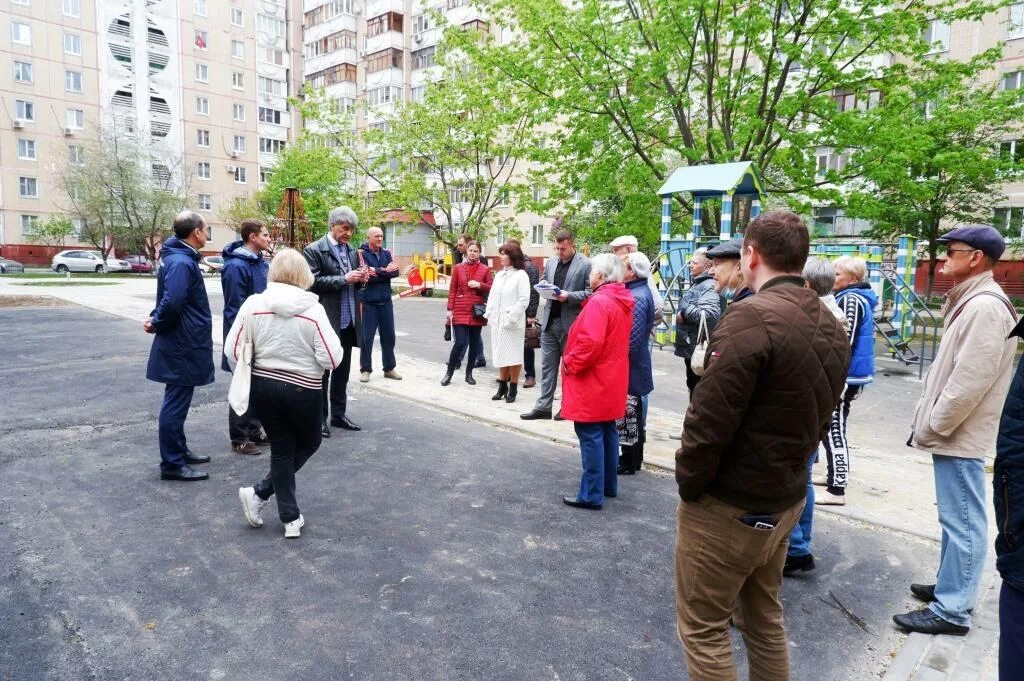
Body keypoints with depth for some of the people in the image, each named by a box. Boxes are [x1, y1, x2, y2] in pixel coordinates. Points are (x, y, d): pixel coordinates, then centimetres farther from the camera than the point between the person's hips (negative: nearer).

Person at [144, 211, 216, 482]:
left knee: (178, 401, 19)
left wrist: (155, 319, 6)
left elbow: (170, 300, 20)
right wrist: (157, 324, -14)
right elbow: (172, 302, -31)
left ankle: (179, 451, 31)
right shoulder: (181, 262, -21)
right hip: (183, 345, -10)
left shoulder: (180, 257, 12)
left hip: (183, 343, 10)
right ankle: (172, 464, 7)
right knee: (176, 404, -2)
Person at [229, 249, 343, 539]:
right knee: (308, 444, 21)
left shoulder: (253, 304, -6)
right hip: (302, 391, -3)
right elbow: (332, 358, -16)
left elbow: (232, 350, -3)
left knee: (281, 449, 16)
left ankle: (290, 518, 18)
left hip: (262, 387, 3)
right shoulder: (313, 309, -14)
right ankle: (260, 493, 14)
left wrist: (255, 368, 15)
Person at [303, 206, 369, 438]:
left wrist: (361, 279, -4)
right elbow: (313, 282, -17)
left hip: (348, 321, 7)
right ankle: (320, 417, 15)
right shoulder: (314, 250, -8)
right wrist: (344, 279, -21)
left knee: (342, 371, 14)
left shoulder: (352, 251, 13)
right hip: (326, 321, -7)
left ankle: (338, 414, 25)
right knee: (322, 371, 5)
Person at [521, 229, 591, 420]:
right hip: (550, 321, 6)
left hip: (571, 323, -5)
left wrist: (569, 296, -21)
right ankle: (543, 406, 13)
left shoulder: (586, 264, -7)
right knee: (547, 365, 8)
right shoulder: (551, 262, 11)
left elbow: (590, 292, -10)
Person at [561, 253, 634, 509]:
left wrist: (570, 364, -15)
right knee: (607, 432, 16)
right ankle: (609, 485, 27)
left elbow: (590, 343, -28)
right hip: (611, 380, 10)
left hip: (592, 382, -10)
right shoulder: (622, 302, 10)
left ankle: (591, 494, 0)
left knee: (591, 436, -5)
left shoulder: (599, 302, -20)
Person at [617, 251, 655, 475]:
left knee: (628, 413, -1)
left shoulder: (637, 297, -21)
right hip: (635, 364, 10)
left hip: (630, 365, -10)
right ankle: (634, 458, 30)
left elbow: (632, 339, -25)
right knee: (634, 413, 18)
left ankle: (629, 463, 10)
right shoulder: (638, 291, 11)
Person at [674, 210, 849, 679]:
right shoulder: (832, 326, 5)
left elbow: (710, 417, -24)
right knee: (764, 617, 24)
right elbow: (818, 417, 10)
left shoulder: (752, 316, -22)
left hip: (727, 505, -8)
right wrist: (786, 471, 15)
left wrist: (689, 484, -10)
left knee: (703, 628, 8)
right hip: (785, 499, 8)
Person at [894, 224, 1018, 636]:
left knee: (962, 522, -2)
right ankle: (950, 587, 31)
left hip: (960, 436, -10)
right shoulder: (970, 302, 14)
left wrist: (932, 427, -15)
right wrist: (933, 423, 15)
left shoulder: (985, 307, -18)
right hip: (954, 432, 10)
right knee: (956, 519, 19)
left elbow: (971, 381, -23)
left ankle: (952, 610, 6)